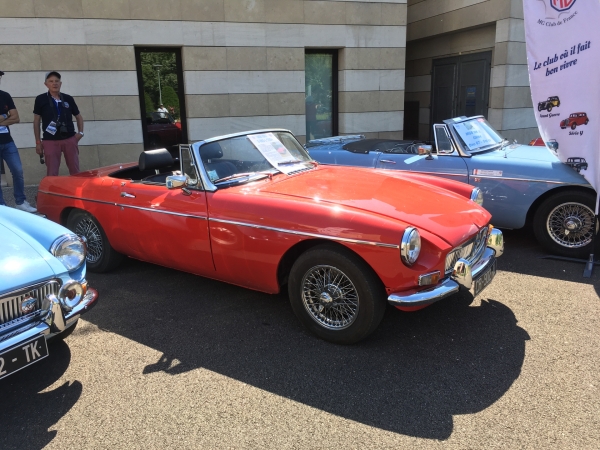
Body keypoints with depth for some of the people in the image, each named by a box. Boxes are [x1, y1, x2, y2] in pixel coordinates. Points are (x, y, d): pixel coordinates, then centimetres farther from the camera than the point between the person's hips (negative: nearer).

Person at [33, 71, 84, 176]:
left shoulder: (68, 99, 7)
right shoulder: (41, 99, 2)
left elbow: (78, 116, 19)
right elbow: (36, 121, 6)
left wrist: (80, 132, 3)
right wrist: (38, 142, 1)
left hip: (70, 139, 2)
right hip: (50, 141, -2)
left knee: (75, 171, 6)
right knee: (52, 173, -1)